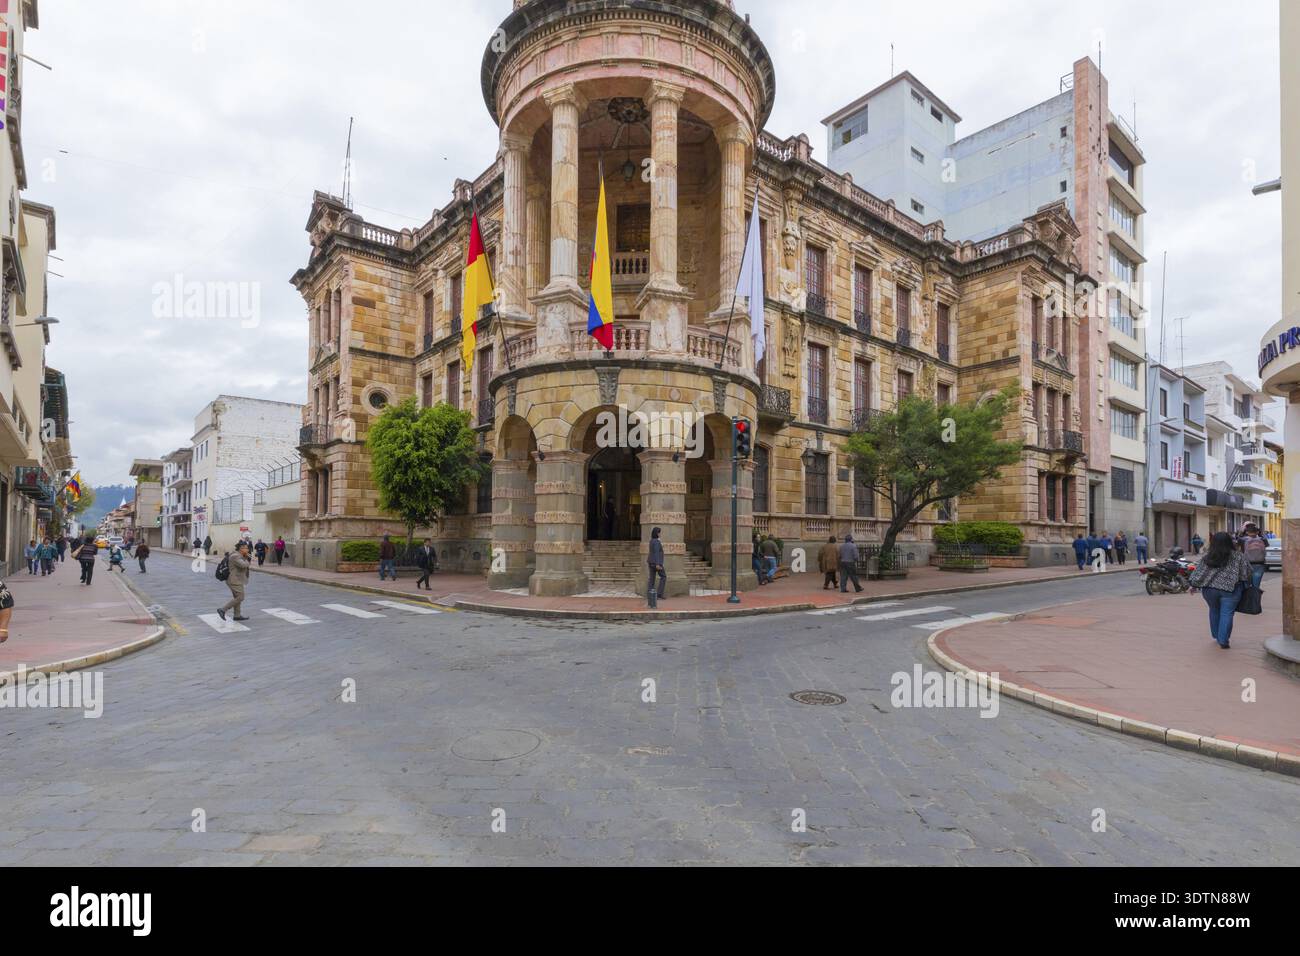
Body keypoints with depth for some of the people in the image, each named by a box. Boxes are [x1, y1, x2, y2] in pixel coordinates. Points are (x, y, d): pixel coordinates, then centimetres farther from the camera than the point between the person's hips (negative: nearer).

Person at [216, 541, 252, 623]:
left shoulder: (239, 556, 12)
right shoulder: (235, 556, -18)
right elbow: (243, 565, -26)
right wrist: (249, 563, -7)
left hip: (235, 580, 10)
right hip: (235, 581, -10)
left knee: (237, 598, 12)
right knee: (239, 598, -8)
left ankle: (237, 615, 15)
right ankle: (222, 609, -4)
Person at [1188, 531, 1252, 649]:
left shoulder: (1207, 556, 1)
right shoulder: (1237, 556, -2)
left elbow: (1199, 571, 3)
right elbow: (1247, 572, 3)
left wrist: (1194, 585, 10)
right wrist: (1244, 584, 21)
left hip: (1209, 588, 2)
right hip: (1230, 590, -2)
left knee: (1214, 611, 18)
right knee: (1226, 614, 2)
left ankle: (1216, 635, 29)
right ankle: (1223, 641, 1)